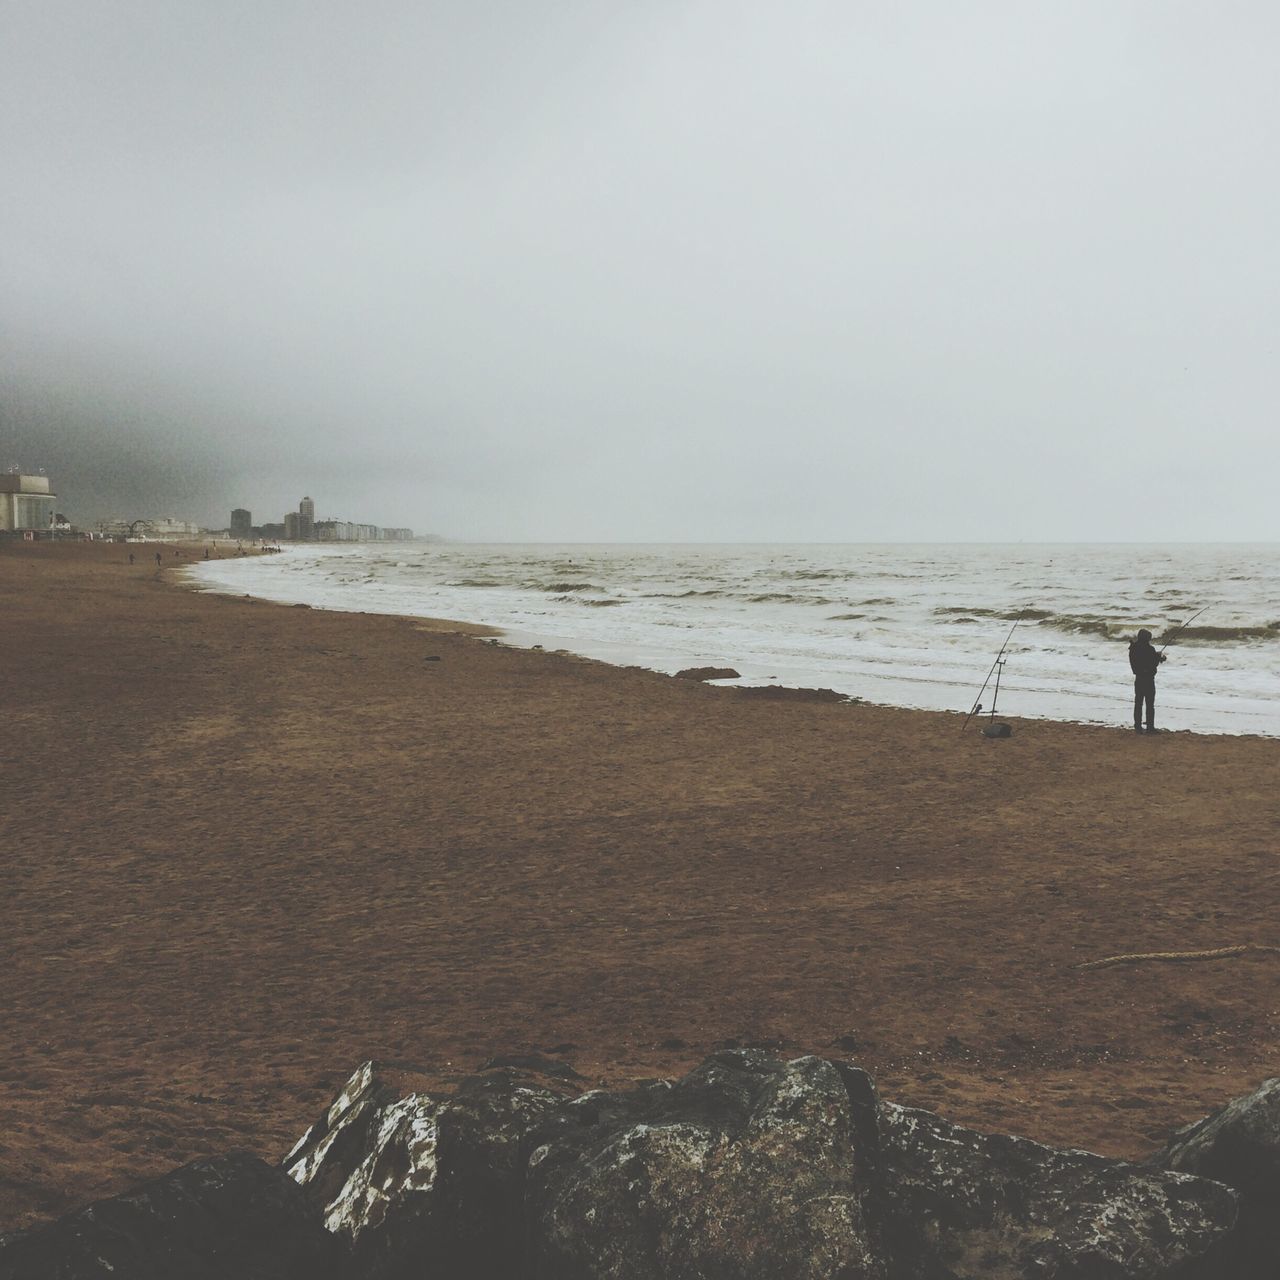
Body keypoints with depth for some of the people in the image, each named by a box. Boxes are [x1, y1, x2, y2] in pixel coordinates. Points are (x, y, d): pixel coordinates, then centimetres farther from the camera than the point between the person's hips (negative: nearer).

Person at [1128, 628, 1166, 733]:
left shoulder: (1133, 649, 0)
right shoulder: (1149, 649, -18)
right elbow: (1154, 663, -14)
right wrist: (1160, 657, 7)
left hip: (1138, 679, 5)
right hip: (1149, 679, -5)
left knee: (1138, 703, 10)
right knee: (1150, 704, 3)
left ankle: (1137, 727, 11)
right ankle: (1150, 727, 4)